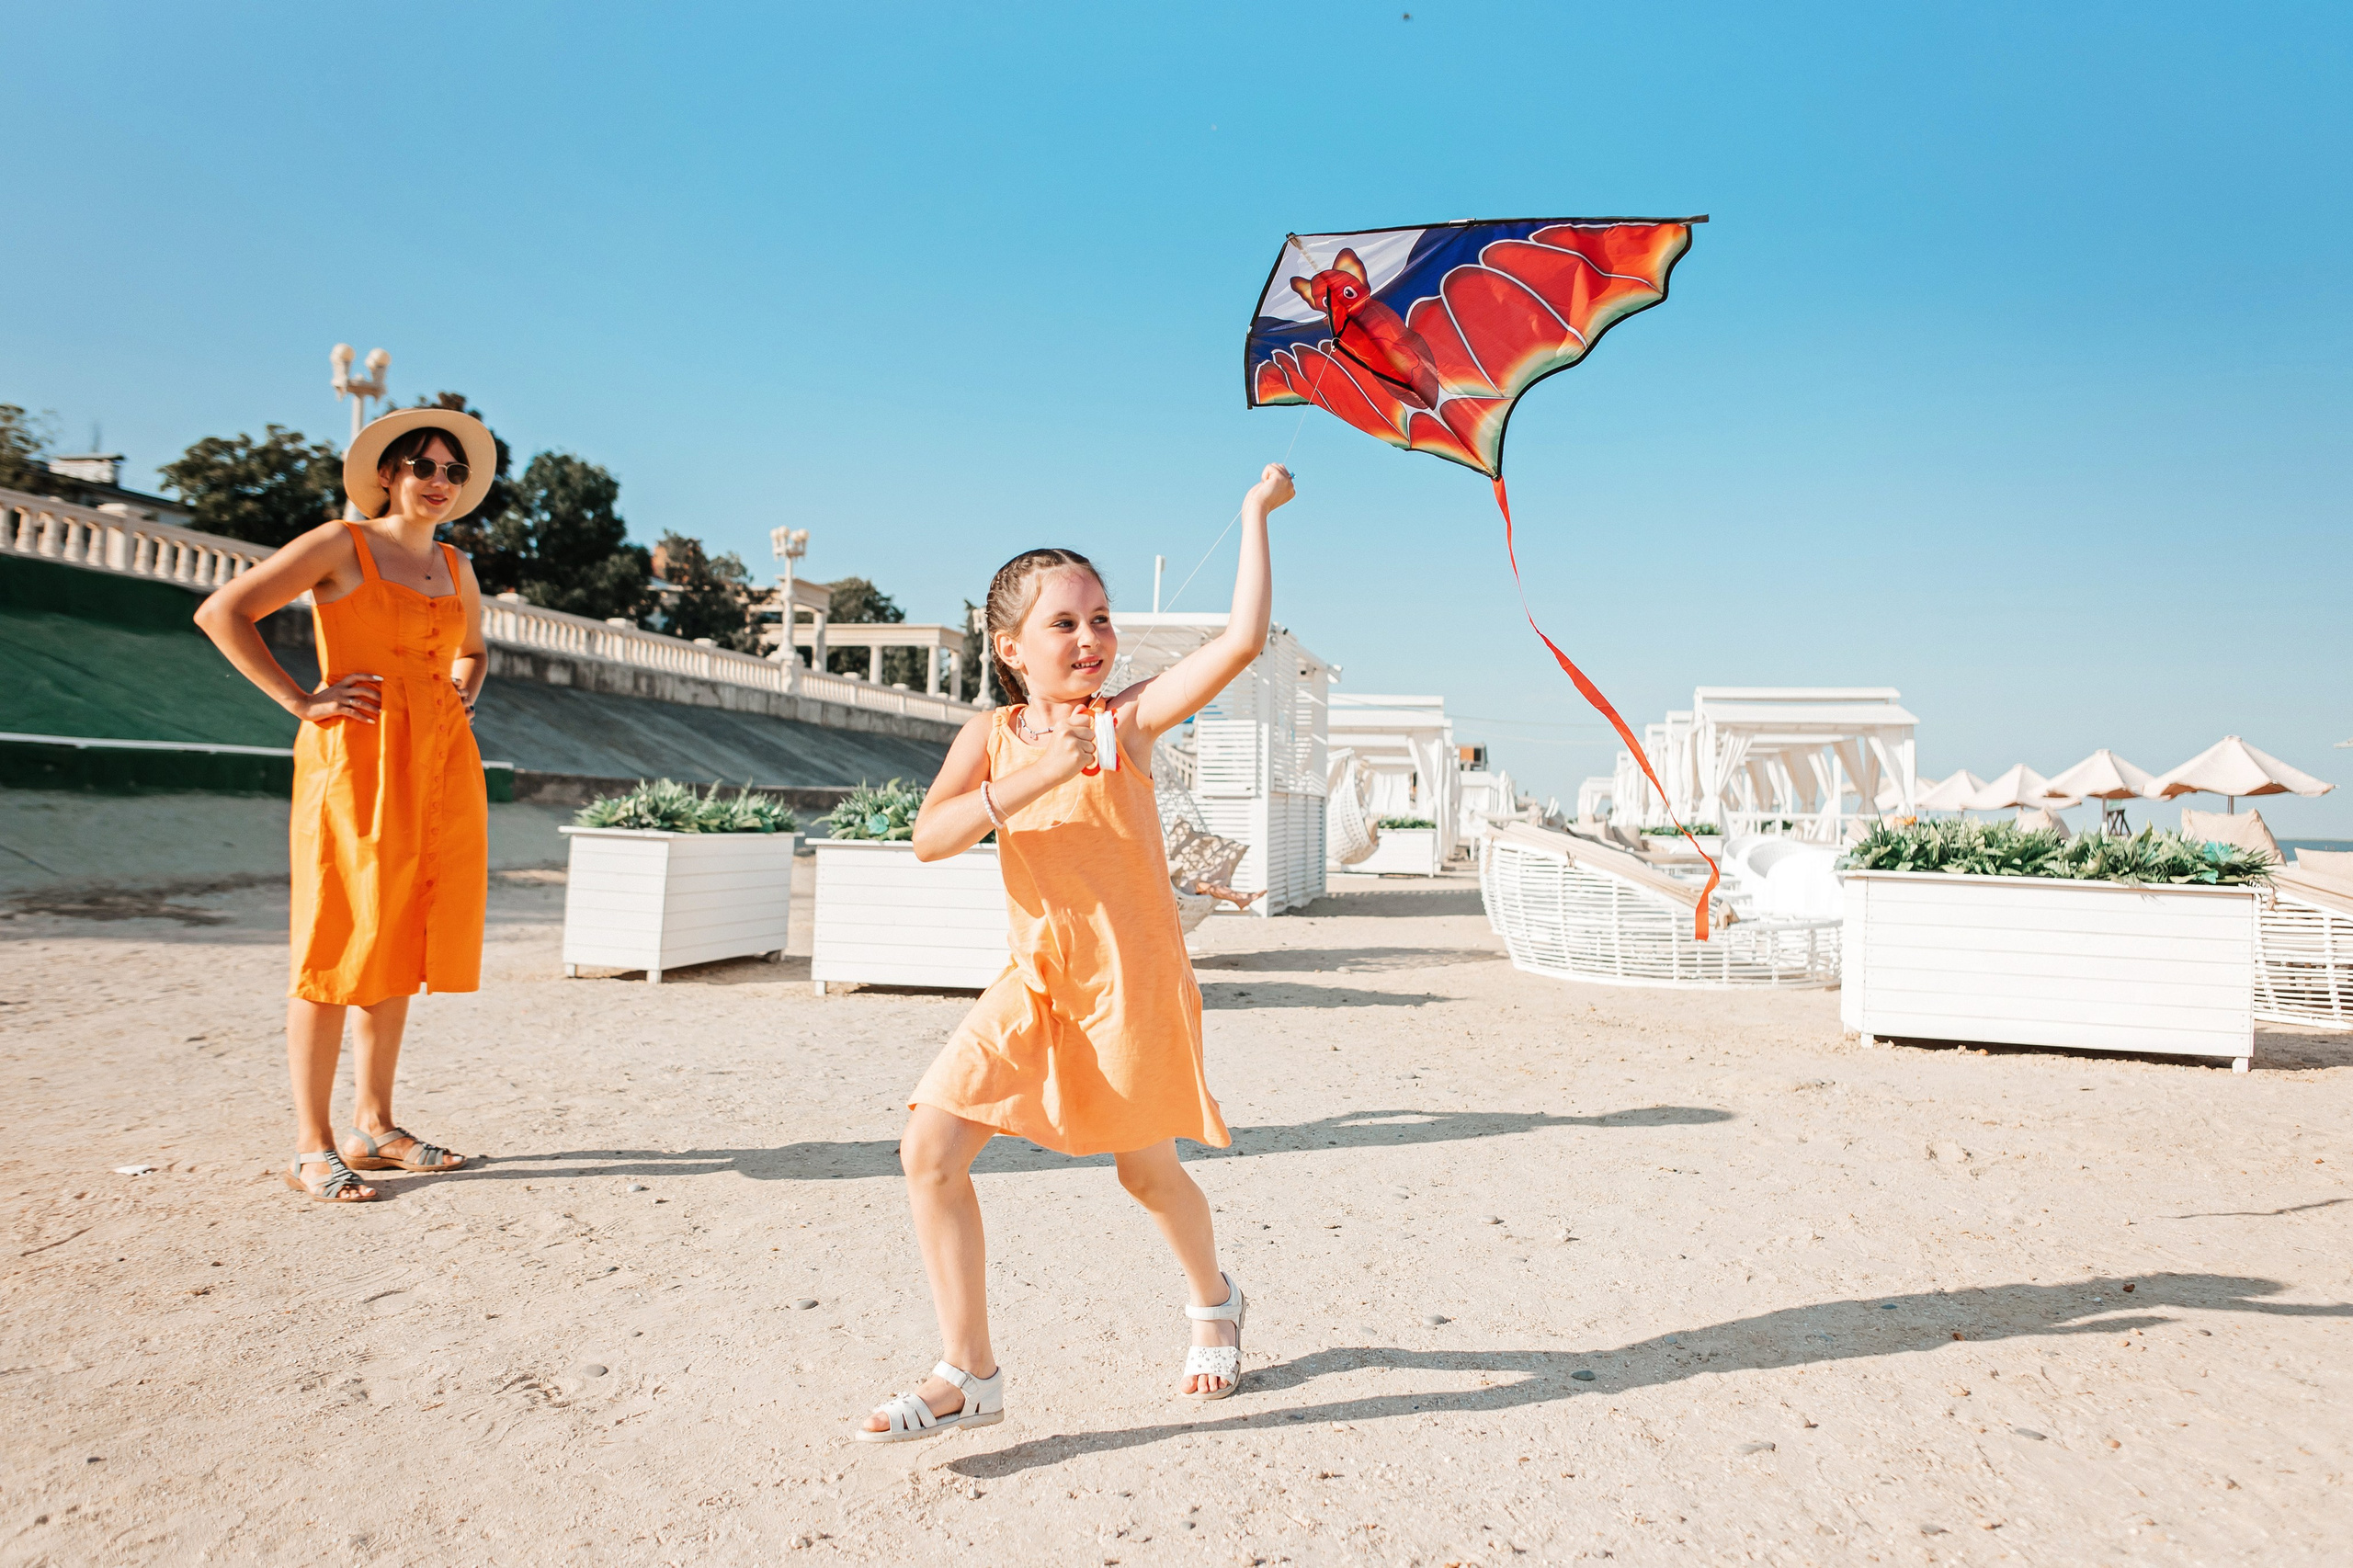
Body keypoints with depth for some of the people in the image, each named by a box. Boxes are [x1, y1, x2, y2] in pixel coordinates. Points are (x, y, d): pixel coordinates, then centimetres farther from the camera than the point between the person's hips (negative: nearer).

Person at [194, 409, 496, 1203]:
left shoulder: (456, 569, 16)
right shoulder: (342, 545, -2)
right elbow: (221, 613, -8)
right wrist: (301, 702, -10)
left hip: (439, 763, 6)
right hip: (355, 755, -6)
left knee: (401, 943, 9)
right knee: (340, 946, -5)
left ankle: (374, 1125, 19)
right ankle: (312, 1146, 3)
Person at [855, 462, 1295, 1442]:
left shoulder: (1130, 720, -7)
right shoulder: (990, 737, 4)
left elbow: (1243, 639, -18)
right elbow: (929, 838, -12)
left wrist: (1255, 515, -12)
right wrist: (1029, 779, -24)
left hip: (1132, 979, -3)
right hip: (1035, 980, 4)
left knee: (1149, 1173, 12)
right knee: (929, 1150, -7)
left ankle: (1214, 1304, 44)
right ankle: (969, 1373, 8)